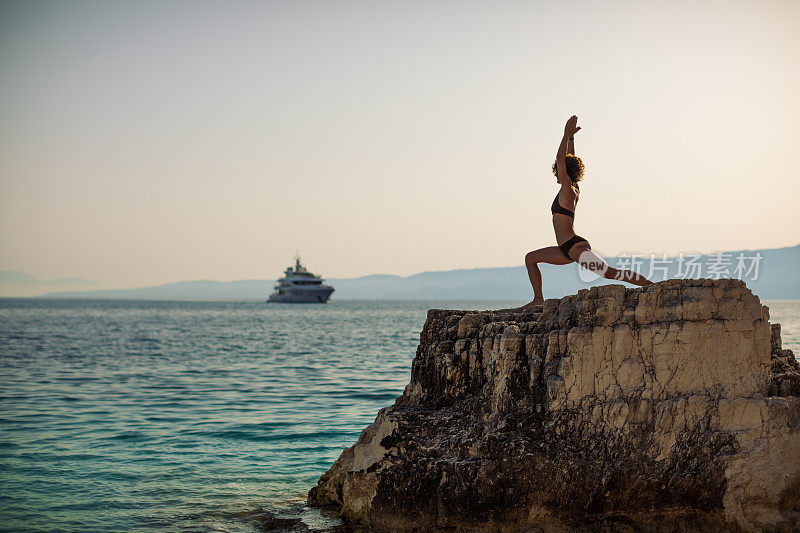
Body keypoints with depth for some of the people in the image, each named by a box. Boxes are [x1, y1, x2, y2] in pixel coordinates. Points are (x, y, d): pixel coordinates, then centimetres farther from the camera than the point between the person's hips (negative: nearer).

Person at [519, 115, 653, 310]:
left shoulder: (568, 190, -8)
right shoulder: (575, 189, 15)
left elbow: (561, 160, -15)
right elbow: (569, 159, 25)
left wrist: (567, 134, -10)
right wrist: (570, 137, 25)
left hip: (575, 246, -10)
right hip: (567, 249, 10)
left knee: (609, 272, -21)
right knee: (530, 258, 21)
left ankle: (651, 286, -24)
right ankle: (538, 299, 18)